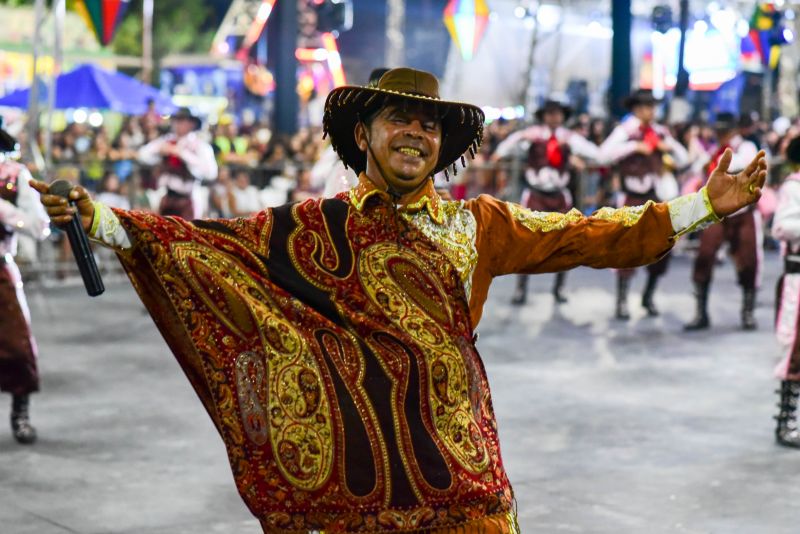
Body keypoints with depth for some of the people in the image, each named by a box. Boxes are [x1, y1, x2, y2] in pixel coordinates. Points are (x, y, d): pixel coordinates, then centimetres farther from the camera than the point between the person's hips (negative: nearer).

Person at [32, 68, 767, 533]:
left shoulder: (478, 224, 9)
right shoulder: (317, 229, 2)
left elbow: (581, 237, 10)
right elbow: (213, 247, -5)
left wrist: (701, 207, 8)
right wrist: (101, 220, -16)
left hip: (463, 465, 2)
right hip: (359, 465, -2)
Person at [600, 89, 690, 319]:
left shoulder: (660, 132, 10)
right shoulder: (625, 131, -5)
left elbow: (683, 159, 14)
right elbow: (606, 152, -22)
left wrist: (670, 146, -5)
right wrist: (635, 146, -23)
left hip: (657, 198, 5)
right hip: (634, 199, -5)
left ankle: (648, 297, 23)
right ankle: (622, 302, -6)